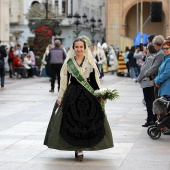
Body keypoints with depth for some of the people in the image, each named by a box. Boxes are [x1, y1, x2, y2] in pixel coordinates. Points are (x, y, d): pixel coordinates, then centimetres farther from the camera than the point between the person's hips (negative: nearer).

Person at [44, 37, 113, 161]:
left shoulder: (90, 62, 6)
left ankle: (79, 149, 7)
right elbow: (64, 80, 6)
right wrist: (60, 97, 4)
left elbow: (95, 80, 6)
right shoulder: (69, 62, 5)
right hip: (72, 94, 0)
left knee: (87, 121, -3)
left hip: (88, 95, 0)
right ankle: (78, 149, 3)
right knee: (72, 121, -4)